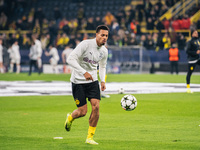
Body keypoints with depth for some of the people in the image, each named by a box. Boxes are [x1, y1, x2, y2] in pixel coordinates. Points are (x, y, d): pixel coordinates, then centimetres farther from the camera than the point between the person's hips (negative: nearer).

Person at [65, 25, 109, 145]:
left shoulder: (104, 51, 2)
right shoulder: (85, 44, -18)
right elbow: (70, 59, -22)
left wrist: (103, 81, 4)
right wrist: (84, 72, -30)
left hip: (93, 81, 5)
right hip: (78, 81, -5)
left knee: (96, 107, -11)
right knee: (83, 112, -6)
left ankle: (90, 137, 2)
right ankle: (70, 118, 32)